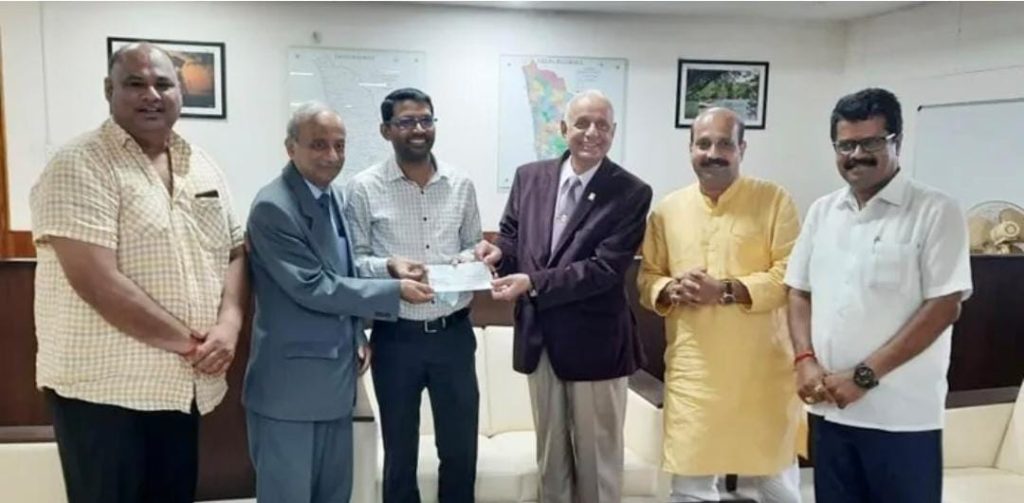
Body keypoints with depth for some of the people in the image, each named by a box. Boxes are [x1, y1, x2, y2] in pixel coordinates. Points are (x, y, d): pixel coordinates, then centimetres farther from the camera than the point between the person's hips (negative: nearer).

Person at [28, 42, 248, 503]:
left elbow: (235, 254, 9)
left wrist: (228, 326, -9)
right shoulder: (79, 166, -12)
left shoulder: (201, 166, 8)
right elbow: (97, 282, -21)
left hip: (181, 385, 6)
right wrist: (188, 341, -15)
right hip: (103, 389, -6)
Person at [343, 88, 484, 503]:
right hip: (396, 336, -2)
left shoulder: (460, 184, 4)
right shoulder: (364, 187, -5)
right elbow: (353, 260, -4)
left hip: (454, 332, 3)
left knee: (461, 449, 13)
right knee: (399, 452, 15)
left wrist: (470, 260, -11)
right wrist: (389, 267, -22)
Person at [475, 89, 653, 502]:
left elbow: (606, 267, -19)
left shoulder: (631, 193, -11)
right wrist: (499, 251, -14)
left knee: (597, 457, 14)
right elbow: (513, 236, 11)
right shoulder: (529, 177, 2)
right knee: (550, 453, 20)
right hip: (539, 336, 4)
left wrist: (533, 283, -25)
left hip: (594, 341, -4)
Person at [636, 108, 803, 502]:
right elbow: (647, 278, 11)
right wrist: (671, 290, -11)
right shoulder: (667, 209, 8)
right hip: (691, 369, 2)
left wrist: (726, 290, -20)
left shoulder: (774, 200, -2)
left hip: (761, 369, -2)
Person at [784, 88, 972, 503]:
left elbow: (943, 308, -12)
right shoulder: (822, 211, 9)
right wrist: (805, 359, -4)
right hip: (829, 408, 5)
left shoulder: (936, 212, -7)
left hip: (903, 415, -4)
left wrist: (864, 376, -15)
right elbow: (799, 291, 12)